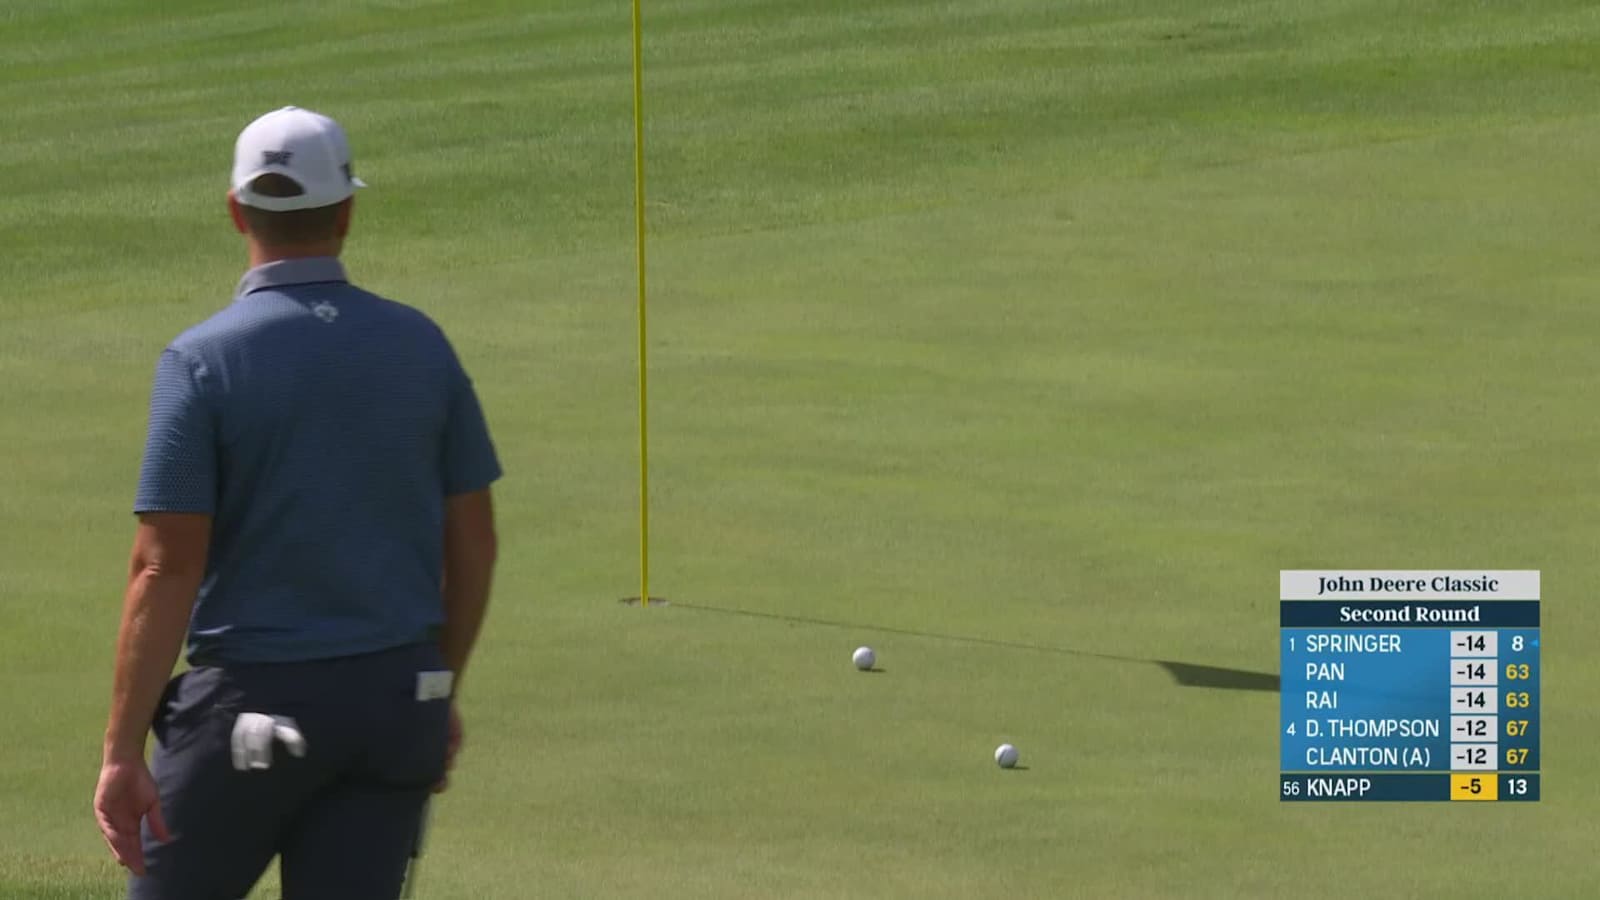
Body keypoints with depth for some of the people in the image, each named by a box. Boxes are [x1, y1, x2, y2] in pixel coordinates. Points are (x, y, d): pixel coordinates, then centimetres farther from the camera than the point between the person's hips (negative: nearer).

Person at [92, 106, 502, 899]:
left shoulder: (203, 360, -10)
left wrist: (122, 749, -12)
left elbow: (166, 571, -14)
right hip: (398, 702, 4)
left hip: (254, 702, -4)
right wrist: (442, 695, 21)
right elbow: (473, 543, 8)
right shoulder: (420, 345, 3)